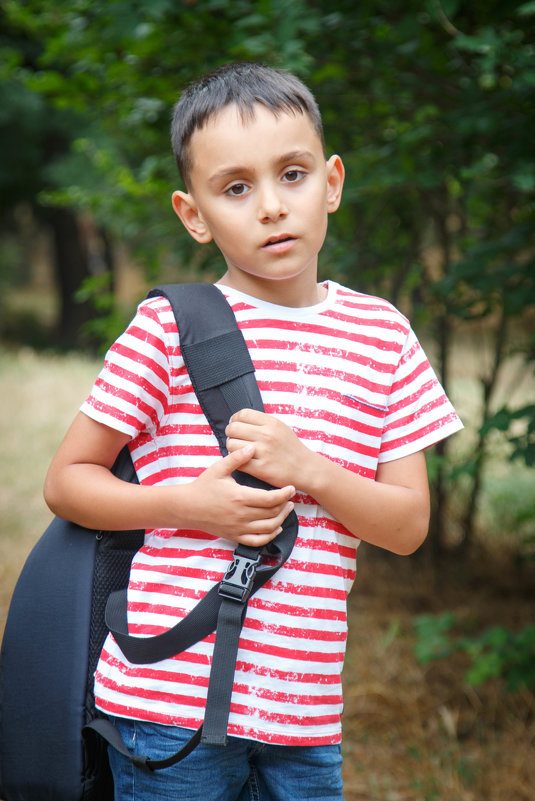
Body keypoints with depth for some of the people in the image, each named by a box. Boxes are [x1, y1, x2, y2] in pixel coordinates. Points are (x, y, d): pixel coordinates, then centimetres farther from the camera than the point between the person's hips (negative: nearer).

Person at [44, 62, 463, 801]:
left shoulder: (382, 336, 5)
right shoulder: (169, 330, -4)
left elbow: (408, 526, 4)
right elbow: (66, 481, 1)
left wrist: (308, 469, -13)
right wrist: (189, 503, -15)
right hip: (172, 699, -3)